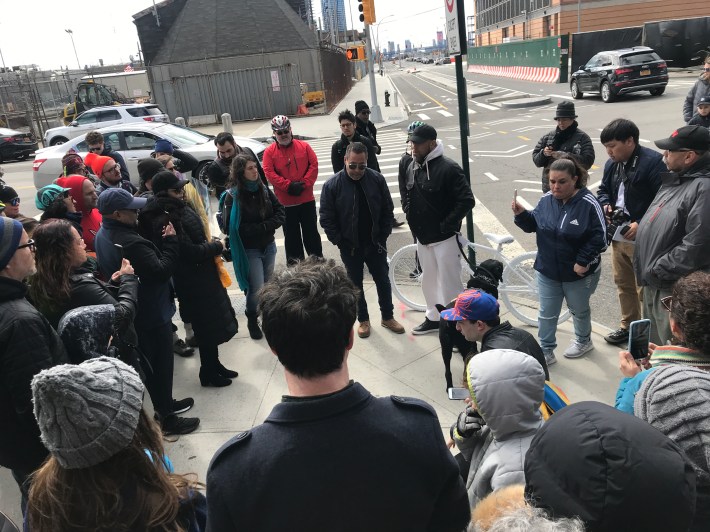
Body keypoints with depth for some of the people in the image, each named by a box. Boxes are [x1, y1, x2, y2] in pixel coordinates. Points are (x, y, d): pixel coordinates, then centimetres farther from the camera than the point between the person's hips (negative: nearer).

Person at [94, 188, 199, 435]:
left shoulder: (103, 236, 1)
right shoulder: (131, 243, -32)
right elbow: (161, 271, -30)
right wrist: (171, 241, -21)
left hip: (131, 312, 10)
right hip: (152, 313, -10)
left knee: (149, 361, 24)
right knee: (161, 364, 6)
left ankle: (163, 403, 42)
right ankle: (167, 418, 20)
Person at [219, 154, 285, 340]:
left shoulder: (263, 189, 0)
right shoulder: (233, 195, -14)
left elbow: (280, 211, 2)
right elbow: (231, 227, -18)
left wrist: (266, 226, -16)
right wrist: (263, 228, -17)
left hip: (268, 246, 5)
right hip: (249, 250, -5)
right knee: (257, 288, -4)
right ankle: (252, 320, 20)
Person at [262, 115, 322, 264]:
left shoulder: (304, 146, 2)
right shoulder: (269, 151, -1)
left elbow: (313, 165, -3)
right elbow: (269, 173, -10)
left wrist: (304, 184, -14)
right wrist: (289, 186, -18)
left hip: (307, 199, 1)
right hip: (285, 202, -1)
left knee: (311, 232, 12)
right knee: (291, 236, 9)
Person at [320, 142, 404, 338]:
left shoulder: (377, 179, -8)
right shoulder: (332, 185, -13)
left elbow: (388, 211, 0)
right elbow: (326, 219, -9)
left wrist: (383, 236, -4)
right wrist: (340, 241, -10)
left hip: (375, 243, 1)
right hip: (350, 246, -1)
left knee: (383, 280, 13)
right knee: (356, 284, 13)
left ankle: (388, 317, 31)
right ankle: (363, 320, 30)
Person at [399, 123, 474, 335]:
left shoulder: (448, 168, -18)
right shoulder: (409, 166, 4)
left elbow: (467, 200, -21)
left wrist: (447, 225, -18)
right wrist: (409, 213, 11)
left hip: (444, 238, -7)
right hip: (422, 236, 7)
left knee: (450, 283, -1)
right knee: (429, 280, 20)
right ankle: (434, 318, 37)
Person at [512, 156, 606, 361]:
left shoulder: (588, 203, -20)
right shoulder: (546, 199, -4)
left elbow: (599, 238, -17)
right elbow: (534, 225, 6)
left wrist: (583, 261, -21)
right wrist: (521, 214, -13)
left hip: (578, 272, -4)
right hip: (547, 270, 4)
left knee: (579, 310, 21)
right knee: (546, 314, 12)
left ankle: (583, 341, 47)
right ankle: (546, 350, 28)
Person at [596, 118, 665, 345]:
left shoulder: (653, 162, -16)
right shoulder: (612, 164, 9)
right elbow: (603, 190, 23)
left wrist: (642, 224, -23)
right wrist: (605, 205, 1)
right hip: (618, 236, 8)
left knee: (644, 289, 3)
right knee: (623, 284, 20)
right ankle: (628, 326, 36)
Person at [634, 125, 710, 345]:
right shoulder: (674, 179, 10)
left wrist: (658, 270, -19)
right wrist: (647, 269, 12)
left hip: (674, 290, -9)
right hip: (653, 284, 9)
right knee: (653, 344, 25)